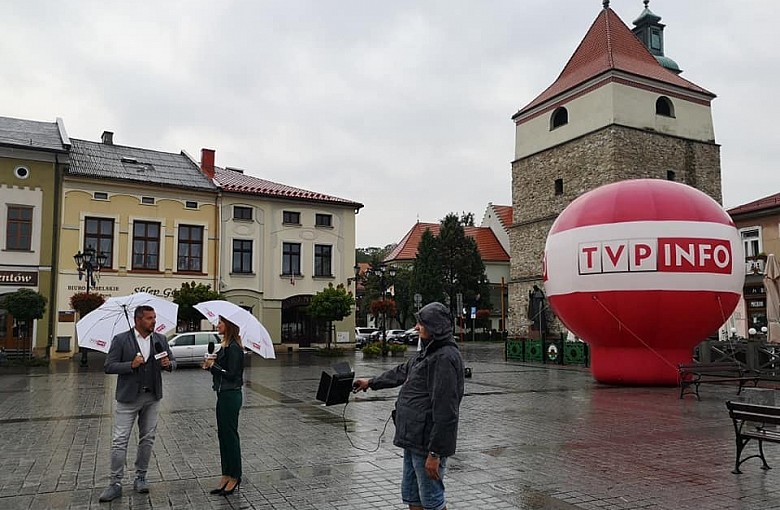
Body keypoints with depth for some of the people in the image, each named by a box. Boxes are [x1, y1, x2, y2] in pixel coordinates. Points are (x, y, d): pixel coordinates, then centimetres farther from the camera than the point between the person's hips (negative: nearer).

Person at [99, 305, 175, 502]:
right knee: (120, 440, -2)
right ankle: (115, 483, 8)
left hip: (152, 397, 3)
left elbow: (173, 362, 9)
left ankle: (140, 478, 23)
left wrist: (168, 364, -14)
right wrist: (131, 365, -21)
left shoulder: (160, 339, 4)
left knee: (147, 439, 10)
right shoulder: (121, 340, -5)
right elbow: (108, 366, -7)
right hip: (128, 397, -3)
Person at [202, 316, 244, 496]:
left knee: (230, 435, -1)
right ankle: (226, 476, 23)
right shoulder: (226, 346, 13)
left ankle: (234, 477, 11)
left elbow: (231, 374, -21)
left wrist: (213, 366, -11)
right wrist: (211, 364, -1)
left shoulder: (233, 348, -17)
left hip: (230, 396, -10)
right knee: (223, 434, 14)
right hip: (224, 395, 10)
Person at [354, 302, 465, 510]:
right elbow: (402, 372, 29)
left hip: (428, 444, -10)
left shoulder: (445, 358, -21)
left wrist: (435, 452, -23)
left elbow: (444, 411, -24)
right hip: (413, 440, 10)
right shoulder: (429, 353, 12)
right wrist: (371, 382, 39)